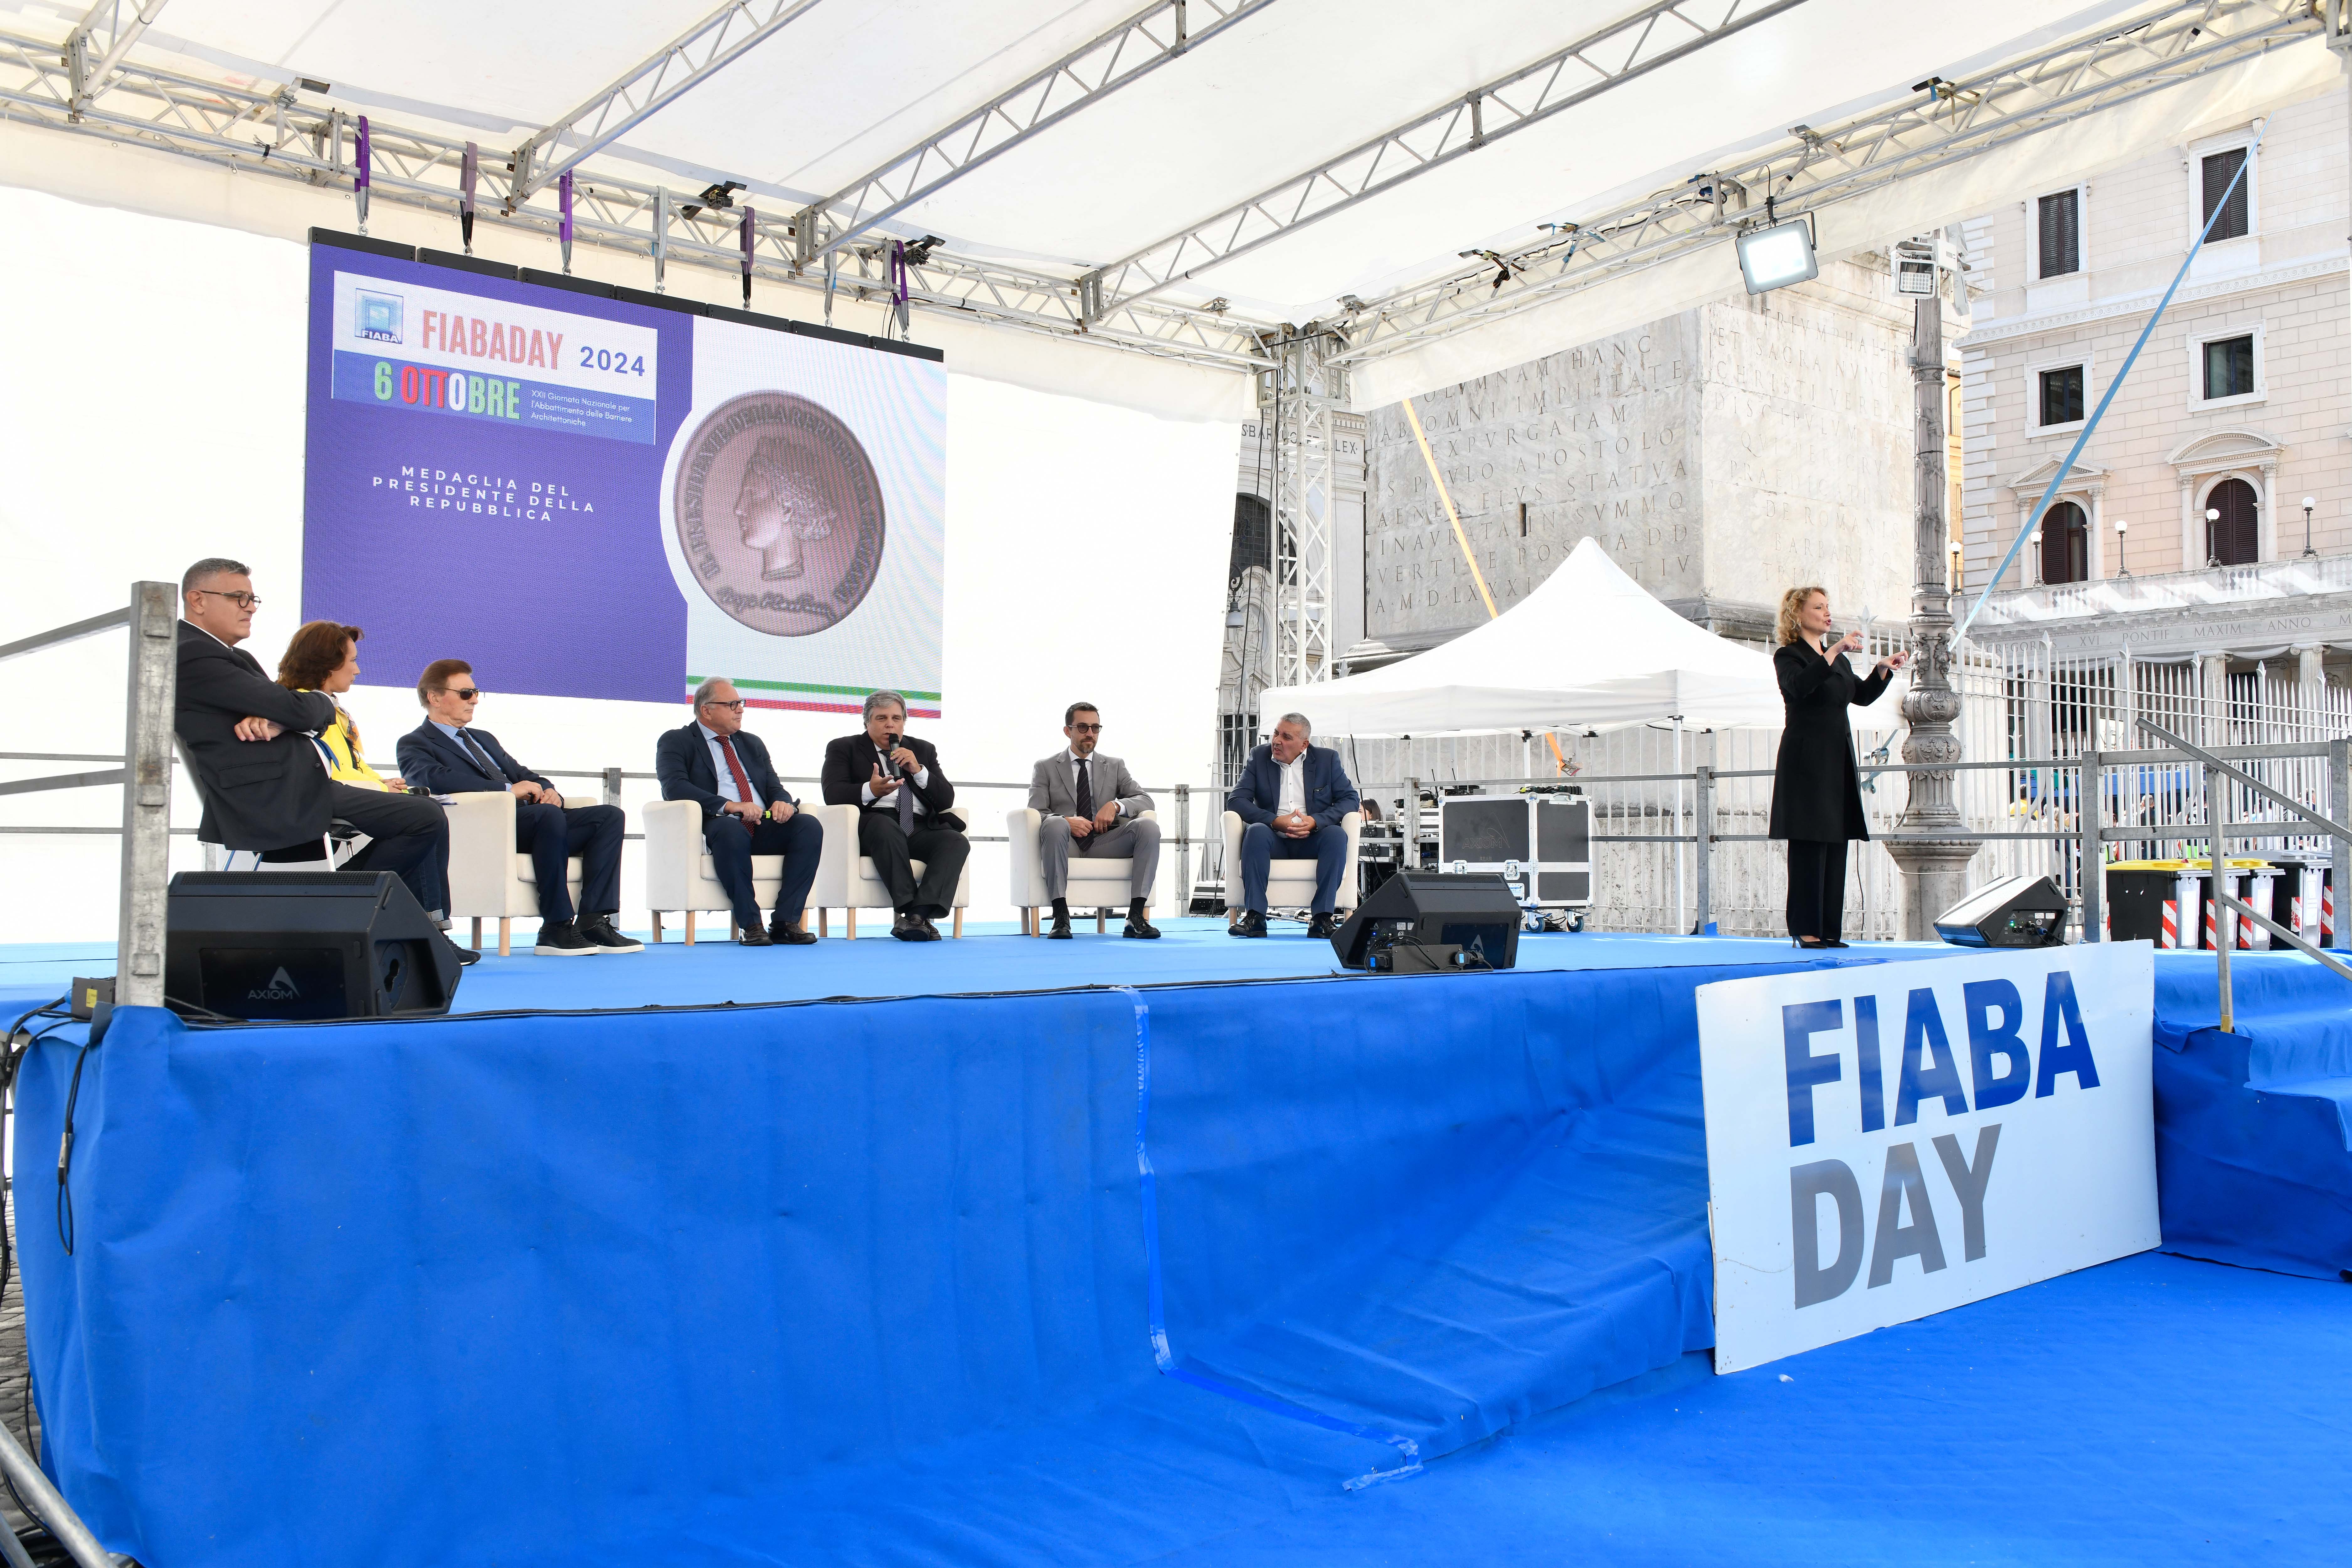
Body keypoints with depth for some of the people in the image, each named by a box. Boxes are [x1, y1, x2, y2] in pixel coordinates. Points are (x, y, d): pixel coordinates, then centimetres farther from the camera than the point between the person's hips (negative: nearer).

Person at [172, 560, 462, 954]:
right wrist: (323, 701, 6)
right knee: (427, 820, -18)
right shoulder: (194, 658, -12)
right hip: (275, 803, -11)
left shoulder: (232, 657, 21)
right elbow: (300, 710, -17)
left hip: (289, 792, 11)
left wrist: (273, 721, -11)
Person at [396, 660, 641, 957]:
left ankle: (592, 921, -23)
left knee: (611, 816, -13)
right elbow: (435, 778, -14)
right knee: (549, 815, -37)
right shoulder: (414, 744, 7)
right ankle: (556, 929, -33)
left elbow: (523, 775, 27)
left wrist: (548, 792, 1)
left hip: (530, 818, 8)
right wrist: (508, 789, -21)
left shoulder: (484, 739, 33)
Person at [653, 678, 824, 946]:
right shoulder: (676, 742, 7)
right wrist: (729, 806, -24)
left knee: (809, 825, -23)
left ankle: (785, 922, -25)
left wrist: (783, 802, -8)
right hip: (715, 828, -5)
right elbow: (675, 786, -11)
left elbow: (774, 786, 19)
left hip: (763, 829, 5)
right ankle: (749, 924, -30)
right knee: (731, 828, -40)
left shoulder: (752, 743, 26)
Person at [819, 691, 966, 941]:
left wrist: (919, 770, -3)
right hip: (873, 824, -3)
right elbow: (833, 794, -3)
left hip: (919, 829, 3)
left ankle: (920, 912, -39)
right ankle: (909, 910, -39)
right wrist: (870, 791, -22)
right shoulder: (844, 749, 14)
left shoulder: (923, 750, 23)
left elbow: (946, 800, 13)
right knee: (886, 827, -39)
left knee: (957, 841, -27)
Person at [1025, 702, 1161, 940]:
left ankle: (1136, 916, -30)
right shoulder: (1046, 768, 12)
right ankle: (1061, 916, -37)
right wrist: (1066, 822, -21)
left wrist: (1116, 805, -13)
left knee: (1149, 826, -26)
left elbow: (1145, 801, 9)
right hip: (1067, 842, -2)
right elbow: (1036, 813, 1)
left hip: (1105, 843, 2)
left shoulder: (1115, 766, 18)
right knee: (1055, 824, -38)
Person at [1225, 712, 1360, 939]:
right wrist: (1276, 822, -17)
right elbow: (1235, 800, -2)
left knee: (1337, 834, -30)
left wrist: (1315, 822, -17)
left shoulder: (1327, 758, 6)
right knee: (1256, 832, -32)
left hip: (1311, 841, 0)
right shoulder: (1259, 757, 6)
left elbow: (1350, 799, 1)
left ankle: (1323, 917, -30)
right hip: (1274, 840, 0)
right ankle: (1255, 917, -34)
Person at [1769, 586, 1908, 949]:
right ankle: (1805, 930, -4)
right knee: (1809, 846, -8)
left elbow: (1863, 696, 20)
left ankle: (1828, 929, 8)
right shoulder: (1788, 656, -4)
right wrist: (1834, 652, -28)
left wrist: (1884, 669, 5)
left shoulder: (1837, 657, 20)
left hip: (1838, 761, 8)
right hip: (1807, 761, -8)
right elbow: (1799, 686, -24)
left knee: (1836, 846, 5)